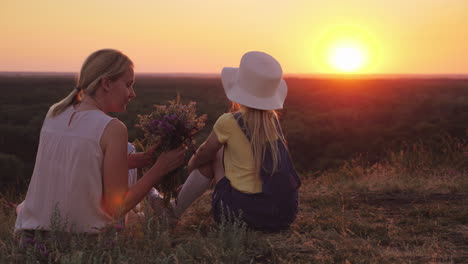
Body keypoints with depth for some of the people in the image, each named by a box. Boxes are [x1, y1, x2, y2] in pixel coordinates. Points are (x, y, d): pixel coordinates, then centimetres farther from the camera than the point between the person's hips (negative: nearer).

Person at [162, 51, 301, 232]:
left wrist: (191, 165, 30)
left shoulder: (229, 122, -11)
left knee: (207, 162, 15)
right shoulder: (272, 120, 7)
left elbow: (203, 154, 7)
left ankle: (174, 211, 31)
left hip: (250, 215, -6)